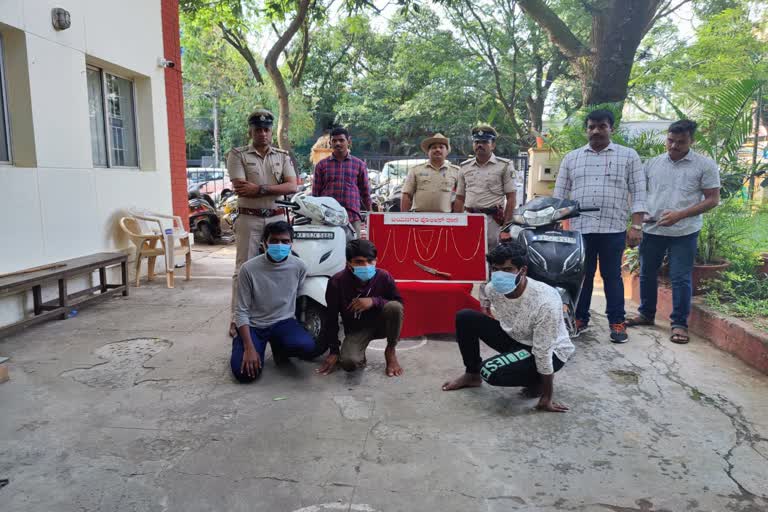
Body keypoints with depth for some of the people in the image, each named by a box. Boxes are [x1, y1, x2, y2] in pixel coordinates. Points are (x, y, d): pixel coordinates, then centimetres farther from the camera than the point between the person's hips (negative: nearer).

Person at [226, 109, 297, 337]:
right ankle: (237, 318, 4)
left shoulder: (282, 156, 12)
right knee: (244, 269, -2)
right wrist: (276, 189, -8)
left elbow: (292, 186, -3)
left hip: (277, 219, 3)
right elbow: (241, 189, -11)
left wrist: (260, 189, -14)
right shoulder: (237, 155, 3)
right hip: (249, 219, -3)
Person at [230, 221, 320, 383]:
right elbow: (242, 311, -11)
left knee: (308, 348, -29)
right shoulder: (249, 268, -15)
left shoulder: (299, 267, -8)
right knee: (244, 373, -21)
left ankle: (279, 347, 7)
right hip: (253, 325, -1)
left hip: (283, 321, 2)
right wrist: (249, 348, -20)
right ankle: (241, 344, 14)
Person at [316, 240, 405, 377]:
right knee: (349, 362, -30)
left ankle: (391, 351, -7)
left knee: (394, 307, -33)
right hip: (356, 329, -1)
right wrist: (333, 351, -10)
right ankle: (360, 354, 10)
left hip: (380, 323, 1)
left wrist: (375, 301, -31)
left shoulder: (383, 276, -19)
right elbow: (331, 317, -11)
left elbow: (399, 304, -12)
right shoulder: (337, 282, -21)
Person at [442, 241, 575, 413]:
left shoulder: (545, 301, -35)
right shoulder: (492, 288, -17)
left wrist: (547, 398, -21)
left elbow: (543, 353, -28)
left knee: (491, 371, -28)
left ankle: (540, 381, 0)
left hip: (551, 352, -6)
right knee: (465, 318, -7)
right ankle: (472, 375, 13)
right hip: (514, 338, 7)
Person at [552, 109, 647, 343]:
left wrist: (636, 226, -7)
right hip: (579, 228, 2)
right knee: (581, 275, 8)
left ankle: (617, 322, 14)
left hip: (613, 229, -2)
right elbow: (559, 194, 13)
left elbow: (638, 193, 2)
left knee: (612, 276, 5)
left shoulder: (628, 156, 6)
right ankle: (579, 318, 19)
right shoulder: (571, 158, 12)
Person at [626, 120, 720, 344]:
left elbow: (712, 199, -5)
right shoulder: (652, 163, 7)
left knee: (681, 278, -1)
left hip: (684, 232, -4)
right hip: (651, 229, 4)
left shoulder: (705, 165, -3)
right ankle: (646, 314, 29)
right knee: (647, 274, 13)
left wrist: (680, 215, -17)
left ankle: (679, 323, 10)